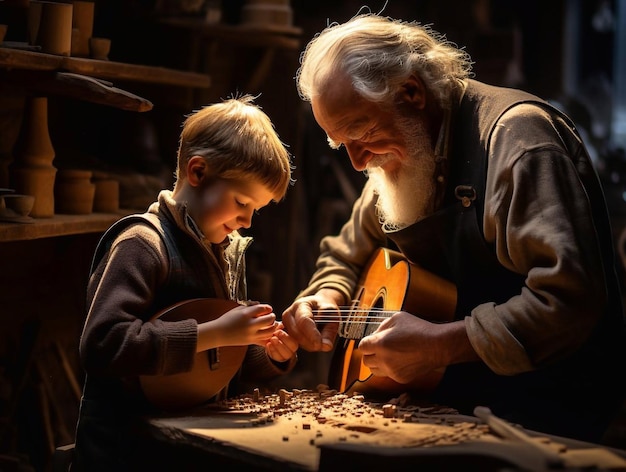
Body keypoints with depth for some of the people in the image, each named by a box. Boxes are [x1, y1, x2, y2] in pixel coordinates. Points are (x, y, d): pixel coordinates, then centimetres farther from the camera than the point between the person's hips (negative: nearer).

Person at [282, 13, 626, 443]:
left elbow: (569, 298, -27)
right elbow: (346, 256, 26)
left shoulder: (515, 134, -17)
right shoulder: (399, 155, 12)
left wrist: (438, 344, -24)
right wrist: (327, 299, 4)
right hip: (444, 401, 8)